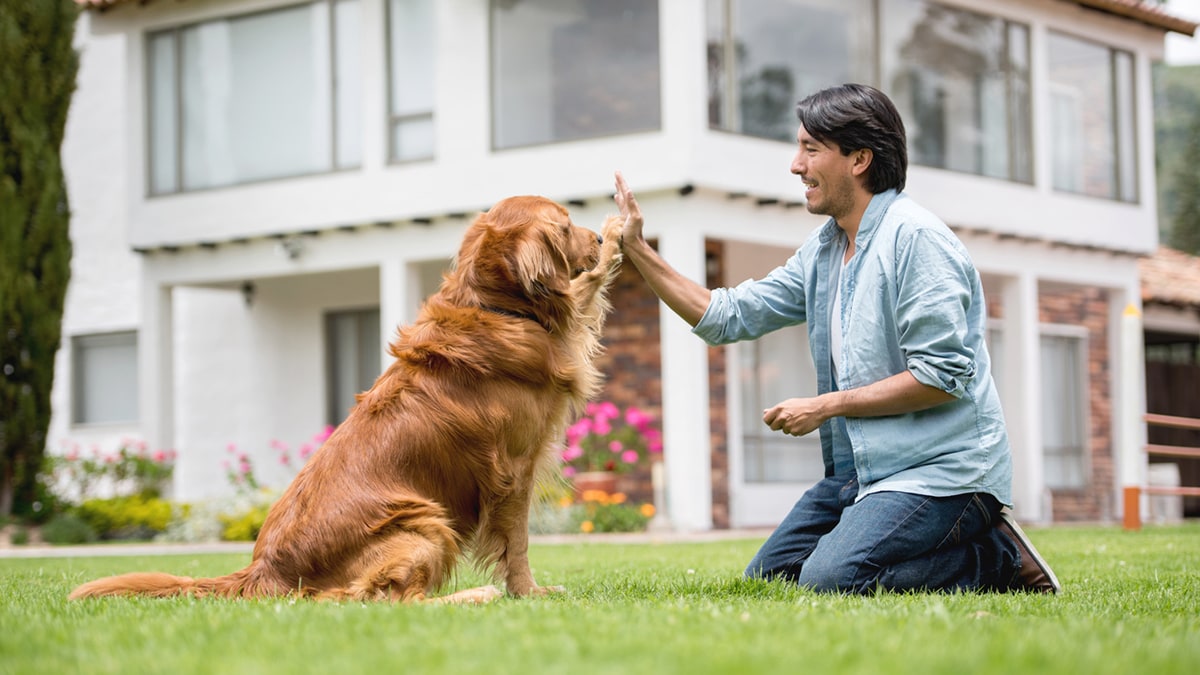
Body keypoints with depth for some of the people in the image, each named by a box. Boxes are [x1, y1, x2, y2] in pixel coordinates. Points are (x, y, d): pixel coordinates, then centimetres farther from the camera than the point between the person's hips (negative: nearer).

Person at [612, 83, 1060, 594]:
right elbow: (728, 317, 14)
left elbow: (942, 375, -21)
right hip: (861, 466, 9)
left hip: (938, 466, -9)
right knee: (767, 577, 8)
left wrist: (827, 406, -15)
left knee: (830, 579, -26)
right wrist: (636, 250, 8)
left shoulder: (915, 237, -15)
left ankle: (993, 556, -5)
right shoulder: (822, 249, 12)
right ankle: (957, 535, 10)